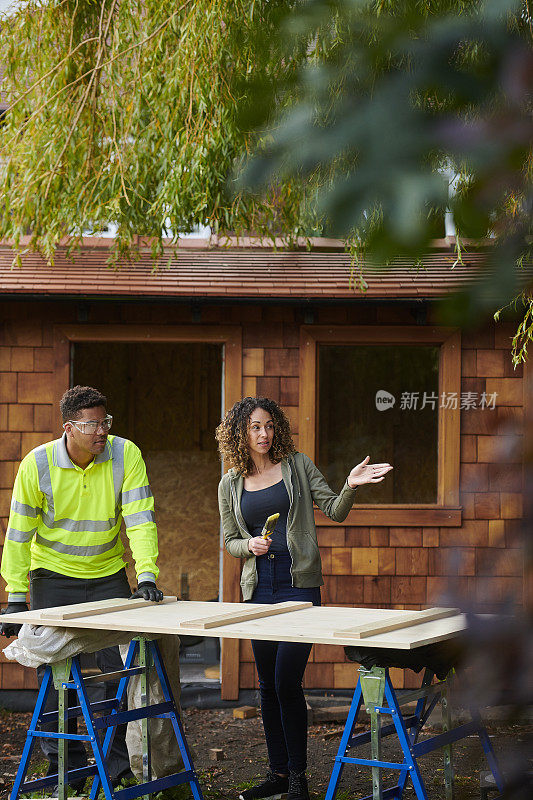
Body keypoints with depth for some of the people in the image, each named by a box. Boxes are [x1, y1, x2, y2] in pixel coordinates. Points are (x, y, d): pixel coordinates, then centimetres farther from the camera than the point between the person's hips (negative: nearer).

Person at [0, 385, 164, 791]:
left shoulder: (126, 455, -12)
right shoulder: (37, 464, -14)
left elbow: (140, 518, -14)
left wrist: (146, 575, -26)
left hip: (109, 576, 1)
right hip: (54, 577, -1)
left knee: (120, 669, -3)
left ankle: (116, 765, 10)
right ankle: (65, 765, 12)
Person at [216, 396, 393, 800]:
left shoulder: (298, 464, 3)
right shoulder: (230, 484, 9)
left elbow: (335, 511, 0)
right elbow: (229, 541, 14)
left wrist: (350, 486, -19)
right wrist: (250, 545, -7)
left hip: (299, 584, -4)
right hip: (258, 588, 4)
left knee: (287, 680, -10)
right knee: (268, 683, 10)